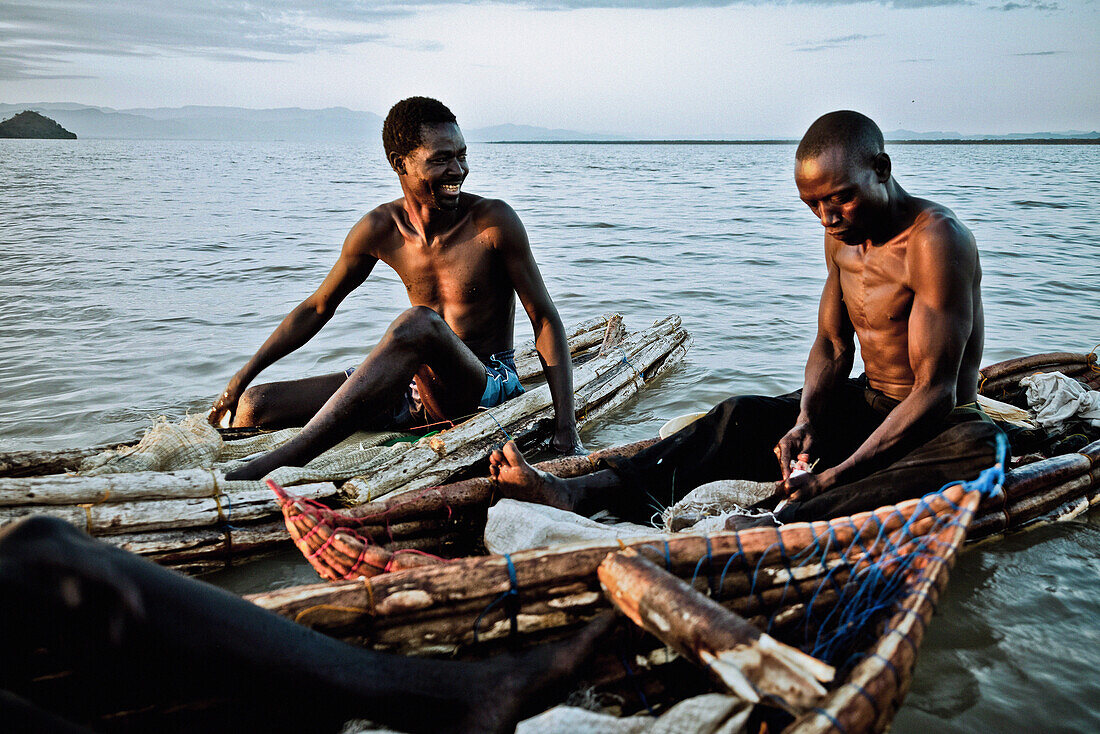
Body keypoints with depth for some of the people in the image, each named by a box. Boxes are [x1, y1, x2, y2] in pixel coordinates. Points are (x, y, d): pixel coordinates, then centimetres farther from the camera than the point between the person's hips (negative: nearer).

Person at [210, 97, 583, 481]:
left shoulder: (494, 222, -12)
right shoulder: (380, 230, -2)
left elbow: (545, 321, -9)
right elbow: (317, 308, 12)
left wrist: (566, 428, -19)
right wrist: (244, 375, 8)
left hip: (488, 386, -4)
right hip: (416, 387, 5)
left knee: (419, 323, -38)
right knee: (255, 407, -9)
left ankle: (276, 463, -38)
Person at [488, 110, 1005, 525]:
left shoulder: (934, 239, -21)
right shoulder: (843, 236, 3)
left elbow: (935, 389, -26)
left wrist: (837, 475, -32)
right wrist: (806, 420, -13)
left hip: (937, 423, -6)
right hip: (864, 404, 7)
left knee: (979, 449, -40)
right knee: (741, 418, -14)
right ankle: (581, 492, -28)